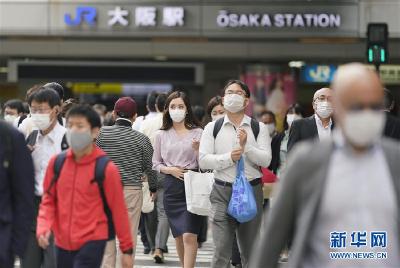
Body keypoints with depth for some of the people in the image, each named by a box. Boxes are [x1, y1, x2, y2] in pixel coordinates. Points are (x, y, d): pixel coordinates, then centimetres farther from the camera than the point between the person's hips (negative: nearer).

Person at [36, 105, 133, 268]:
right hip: (63, 242, 5)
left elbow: (118, 210, -5)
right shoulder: (56, 163, 2)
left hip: (92, 242, -5)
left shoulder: (106, 168, -10)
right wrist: (43, 228, -9)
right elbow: (48, 200, 9)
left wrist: (127, 249, -2)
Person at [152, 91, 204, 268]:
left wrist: (197, 149, -18)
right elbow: (155, 163, 13)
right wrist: (169, 169, -5)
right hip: (171, 186, 3)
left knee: (189, 235, -13)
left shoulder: (197, 132, 1)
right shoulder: (161, 135, 8)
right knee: (178, 236, 11)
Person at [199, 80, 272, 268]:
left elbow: (266, 160, -5)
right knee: (221, 251, -7)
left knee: (250, 251, 11)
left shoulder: (258, 128, 6)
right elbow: (204, 161, -3)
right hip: (222, 191, -1)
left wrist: (246, 146, -20)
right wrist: (229, 157, -16)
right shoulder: (212, 128, 6)